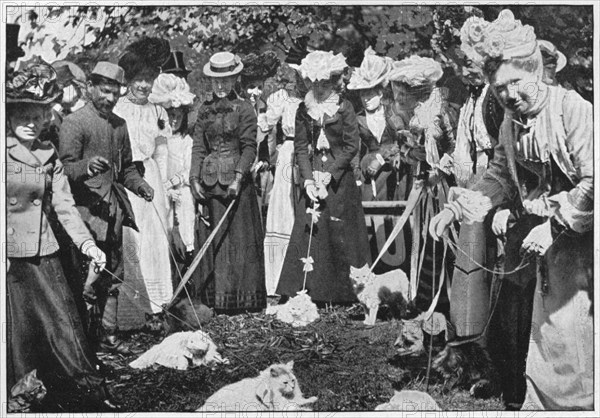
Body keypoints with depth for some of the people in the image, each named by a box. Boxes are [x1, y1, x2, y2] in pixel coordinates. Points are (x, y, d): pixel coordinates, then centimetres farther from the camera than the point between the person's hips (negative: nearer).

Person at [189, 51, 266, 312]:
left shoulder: (243, 109, -1)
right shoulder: (204, 110, 11)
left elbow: (249, 147, -7)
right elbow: (198, 147, 9)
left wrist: (238, 177, -17)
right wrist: (195, 179, -1)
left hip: (236, 180, -4)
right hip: (209, 180, 4)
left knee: (238, 237, -2)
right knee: (211, 239, 5)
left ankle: (240, 296, 5)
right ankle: (216, 297, 13)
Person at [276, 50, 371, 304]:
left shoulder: (344, 109, -3)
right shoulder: (303, 110, 7)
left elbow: (352, 146, -6)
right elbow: (300, 147, 4)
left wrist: (329, 172, -13)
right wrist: (308, 178, -9)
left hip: (340, 179, -3)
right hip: (312, 175, 3)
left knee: (340, 234, 0)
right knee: (308, 233, -1)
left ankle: (342, 293, 9)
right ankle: (308, 292, 4)